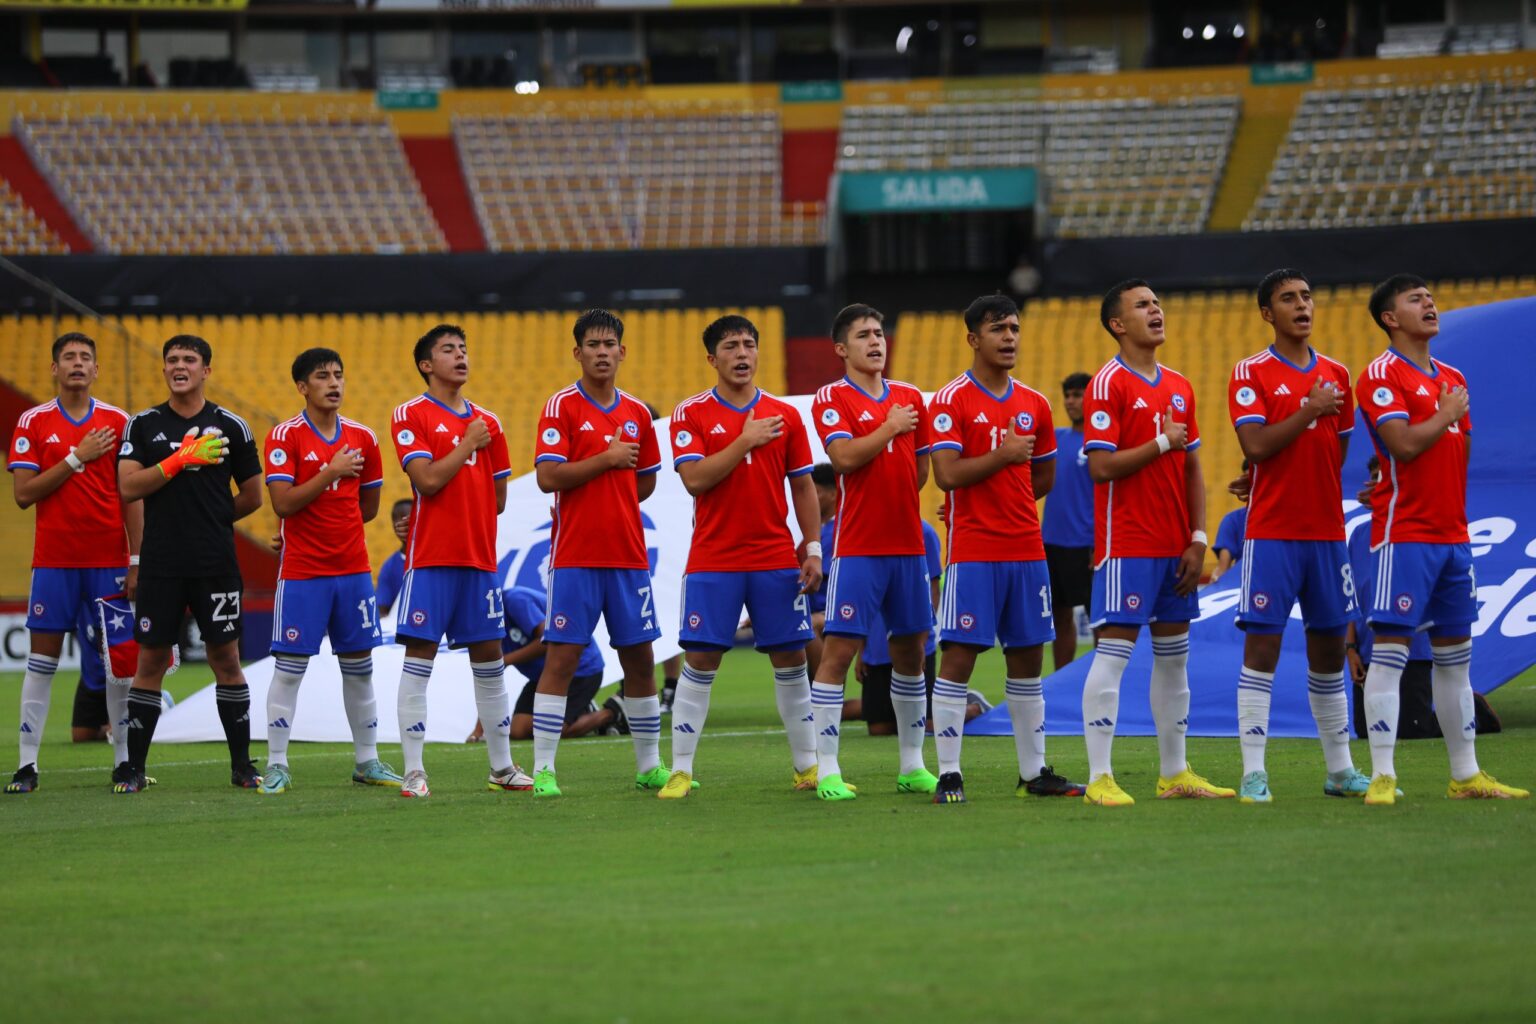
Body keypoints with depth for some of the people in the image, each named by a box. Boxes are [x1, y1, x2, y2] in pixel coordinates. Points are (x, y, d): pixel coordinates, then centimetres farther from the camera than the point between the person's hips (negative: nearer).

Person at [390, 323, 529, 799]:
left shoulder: (487, 423, 13)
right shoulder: (411, 416, -2)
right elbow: (427, 479, -14)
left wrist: (468, 517, 6)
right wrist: (468, 444, -7)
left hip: (480, 558, 5)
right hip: (431, 558, -5)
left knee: (489, 657, 9)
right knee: (419, 656, -6)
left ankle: (502, 767, 17)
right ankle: (414, 772, -5)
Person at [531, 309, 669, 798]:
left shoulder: (637, 413, 10)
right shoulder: (562, 406, -4)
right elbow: (547, 477, -14)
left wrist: (611, 504, 9)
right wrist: (607, 459, -13)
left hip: (628, 556, 5)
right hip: (574, 557, -5)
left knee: (640, 660, 8)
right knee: (561, 658, -6)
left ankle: (650, 766, 18)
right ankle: (543, 770, -3)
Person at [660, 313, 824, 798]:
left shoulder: (785, 415, 7)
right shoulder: (691, 414, -1)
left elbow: (803, 486, 10)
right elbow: (695, 479, -13)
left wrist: (813, 548, 2)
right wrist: (746, 440, -15)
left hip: (777, 558, 2)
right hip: (713, 559, -2)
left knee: (790, 658, 5)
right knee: (700, 661, -4)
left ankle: (808, 766, 14)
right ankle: (681, 771, 1)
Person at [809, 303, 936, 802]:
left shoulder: (910, 398, 12)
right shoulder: (832, 399, -4)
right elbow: (843, 457, -18)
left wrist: (897, 501, 9)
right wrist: (890, 427, -10)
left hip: (907, 543, 6)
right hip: (858, 548, -6)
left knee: (911, 649, 10)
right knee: (838, 649, -9)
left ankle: (913, 766, 19)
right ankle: (827, 770, -7)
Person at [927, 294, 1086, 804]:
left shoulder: (1034, 404, 11)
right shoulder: (951, 401, -6)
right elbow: (947, 474, -15)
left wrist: (1002, 505, 11)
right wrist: (1004, 455, -14)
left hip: (1027, 550, 6)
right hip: (973, 552, -6)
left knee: (1028, 657, 9)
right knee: (959, 655, -6)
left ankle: (1034, 772, 17)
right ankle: (949, 775, -3)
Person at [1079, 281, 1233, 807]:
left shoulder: (1179, 387, 13)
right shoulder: (1109, 384, -8)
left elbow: (1193, 469, 14)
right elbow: (1102, 467, -16)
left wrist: (1198, 540, 5)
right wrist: (1162, 443, -11)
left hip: (1175, 547, 7)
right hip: (1127, 543, -7)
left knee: (1174, 657, 11)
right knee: (1113, 652, -9)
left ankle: (1174, 773, 18)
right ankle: (1099, 778, -9)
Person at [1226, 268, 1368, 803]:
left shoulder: (1336, 374, 12)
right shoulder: (1251, 373, -4)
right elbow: (1257, 446, -16)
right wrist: (1310, 412, -14)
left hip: (1326, 532, 5)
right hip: (1271, 533, -5)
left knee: (1330, 646, 9)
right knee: (1262, 645, -7)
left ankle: (1340, 770, 17)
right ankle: (1253, 773, -6)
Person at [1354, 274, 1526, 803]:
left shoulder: (1452, 378, 17)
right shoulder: (1382, 375, -7)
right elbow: (1403, 444, -19)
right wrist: (1446, 415, -6)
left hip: (1452, 533, 8)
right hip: (1403, 534, -8)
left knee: (1454, 654, 11)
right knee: (1390, 650, -10)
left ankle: (1466, 775, 16)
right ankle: (1382, 777, -10)